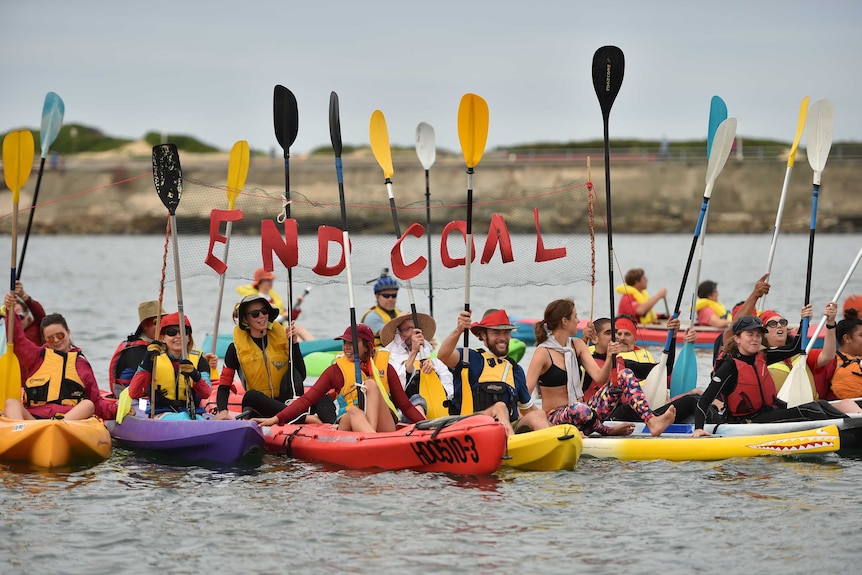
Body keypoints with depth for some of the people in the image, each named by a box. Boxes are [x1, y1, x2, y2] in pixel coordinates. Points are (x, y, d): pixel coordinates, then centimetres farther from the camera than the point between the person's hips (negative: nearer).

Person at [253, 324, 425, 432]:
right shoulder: (336, 371, 11)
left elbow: (405, 405, 12)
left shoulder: (385, 367, 13)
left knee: (371, 384, -20)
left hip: (384, 427, 0)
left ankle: (372, 435, -39)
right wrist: (277, 419, -10)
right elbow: (307, 399, 2)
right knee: (354, 412, -33)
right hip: (349, 426, 0)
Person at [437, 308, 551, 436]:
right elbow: (443, 355, -14)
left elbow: (528, 409, 32)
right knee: (499, 407, -31)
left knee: (537, 415, -20)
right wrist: (458, 331, -30)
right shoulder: (471, 359, 7)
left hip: (511, 428, 5)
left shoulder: (516, 370, 25)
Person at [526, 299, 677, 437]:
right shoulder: (543, 353, -13)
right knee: (580, 409, -43)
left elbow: (599, 378, -3)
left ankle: (652, 422, -26)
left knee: (624, 375, -7)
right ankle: (607, 431, -12)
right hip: (556, 418, -7)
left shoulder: (577, 346, 8)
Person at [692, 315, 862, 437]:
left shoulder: (761, 358, 8)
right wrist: (698, 428, -31)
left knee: (820, 405, -9)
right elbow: (705, 400, -18)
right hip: (747, 422, -8)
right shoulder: (730, 366, -14)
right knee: (808, 411, -23)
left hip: (768, 411, 8)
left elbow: (795, 349, 16)